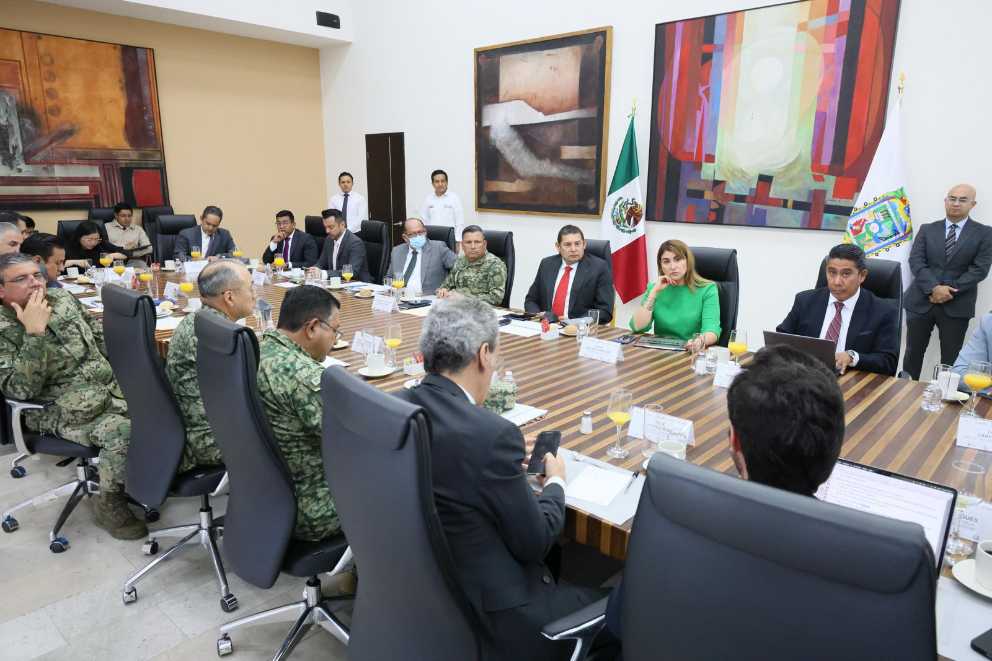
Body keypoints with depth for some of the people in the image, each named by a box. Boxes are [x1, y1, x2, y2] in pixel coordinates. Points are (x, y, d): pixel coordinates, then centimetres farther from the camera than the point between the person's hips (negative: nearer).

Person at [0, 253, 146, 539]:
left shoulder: (63, 298, 9)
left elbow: (101, 335, 19)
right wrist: (34, 331, -25)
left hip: (111, 387, 6)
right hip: (63, 410, -6)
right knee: (123, 432, -31)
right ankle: (109, 504, -6)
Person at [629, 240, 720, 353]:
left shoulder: (707, 289, -2)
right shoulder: (654, 287, 8)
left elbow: (712, 329, -15)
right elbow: (637, 327, -4)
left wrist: (701, 341, -36)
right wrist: (654, 291, -8)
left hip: (693, 352, -1)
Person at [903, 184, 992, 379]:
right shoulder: (927, 229, 9)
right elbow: (916, 261, -2)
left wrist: (950, 290, -15)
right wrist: (933, 288, -17)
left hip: (956, 306, -1)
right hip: (921, 301, 1)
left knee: (951, 359, 3)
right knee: (913, 353, 7)